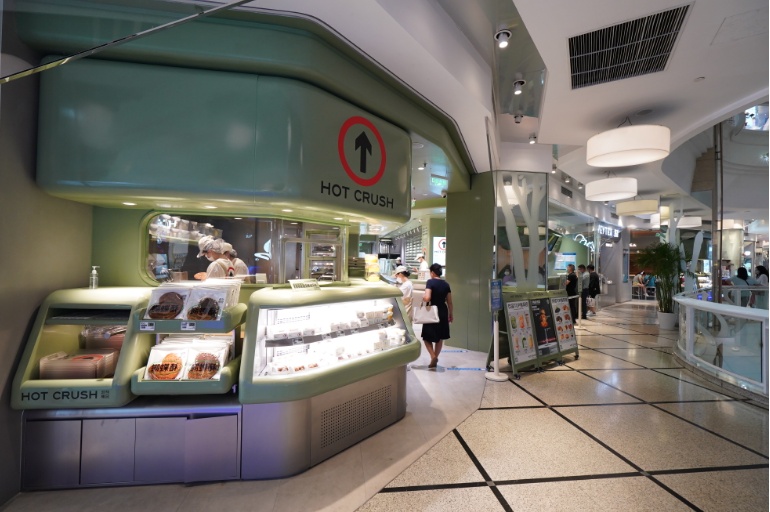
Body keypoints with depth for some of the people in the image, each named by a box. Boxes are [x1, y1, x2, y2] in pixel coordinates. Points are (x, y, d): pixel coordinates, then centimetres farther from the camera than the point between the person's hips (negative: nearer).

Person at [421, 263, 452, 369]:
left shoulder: (430, 282, -13)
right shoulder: (446, 284, 3)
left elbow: (427, 298, -26)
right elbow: (449, 302, 6)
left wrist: (422, 298, -4)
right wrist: (451, 314, 16)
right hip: (443, 312, 5)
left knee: (427, 337, 9)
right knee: (440, 337, 15)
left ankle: (433, 357, -6)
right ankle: (435, 358, 23)